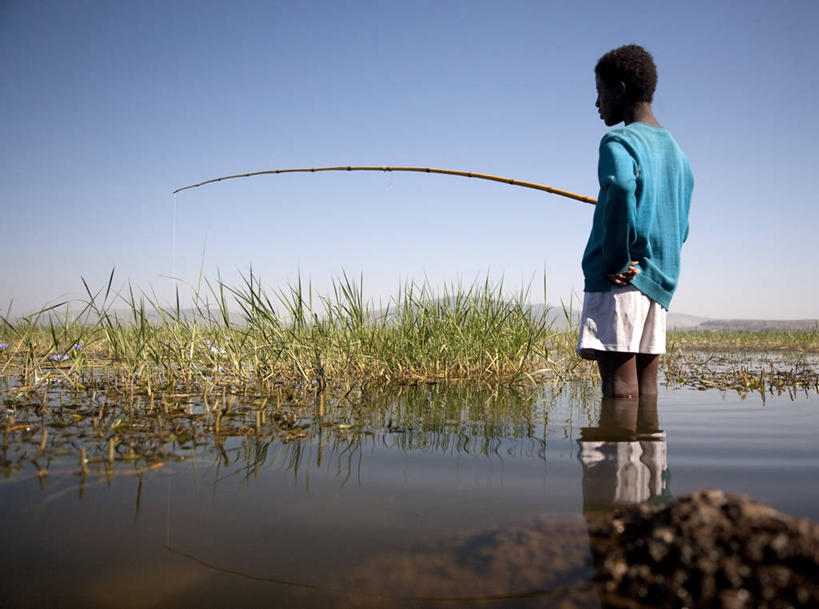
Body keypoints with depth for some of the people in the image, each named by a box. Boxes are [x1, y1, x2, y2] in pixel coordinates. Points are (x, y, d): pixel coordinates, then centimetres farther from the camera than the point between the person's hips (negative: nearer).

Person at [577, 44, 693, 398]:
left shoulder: (619, 142, -6)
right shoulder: (676, 151, 21)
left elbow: (621, 188, -28)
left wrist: (616, 263, -20)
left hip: (618, 282, -8)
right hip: (658, 283, 9)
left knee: (620, 388, -9)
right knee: (646, 389, 9)